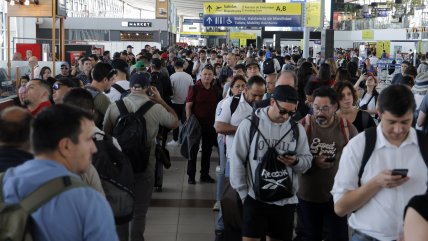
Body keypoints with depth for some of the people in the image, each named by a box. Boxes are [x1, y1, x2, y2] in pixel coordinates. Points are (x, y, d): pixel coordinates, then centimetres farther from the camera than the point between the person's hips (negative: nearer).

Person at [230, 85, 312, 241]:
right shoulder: (249, 124, -6)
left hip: (286, 200, 3)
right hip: (255, 198, -3)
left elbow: (307, 159, 8)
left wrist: (296, 161, -16)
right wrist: (243, 193, -4)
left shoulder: (297, 129, 2)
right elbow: (237, 160, -2)